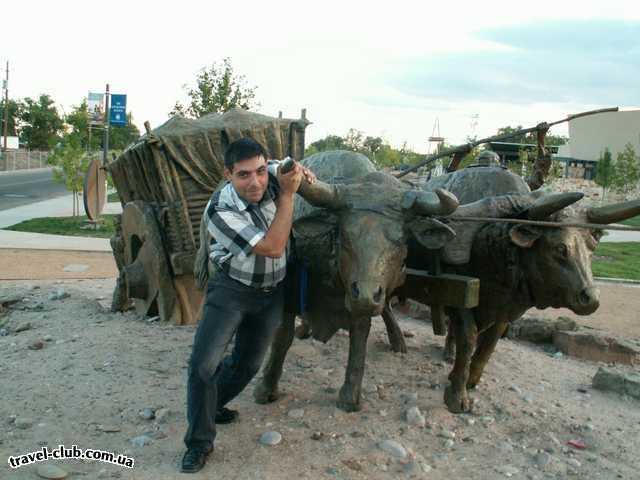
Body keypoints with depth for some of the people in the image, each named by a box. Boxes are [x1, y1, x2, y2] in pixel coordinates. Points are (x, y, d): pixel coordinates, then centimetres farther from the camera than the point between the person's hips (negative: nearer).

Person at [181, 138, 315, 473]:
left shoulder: (270, 174, -13)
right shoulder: (220, 211, -28)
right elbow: (273, 247, -31)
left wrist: (300, 170, -7)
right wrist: (287, 194, -29)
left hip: (271, 294, 5)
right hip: (231, 290, -5)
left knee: (248, 363, 16)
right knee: (204, 364, -15)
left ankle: (211, 406, 41)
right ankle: (199, 442, 3)